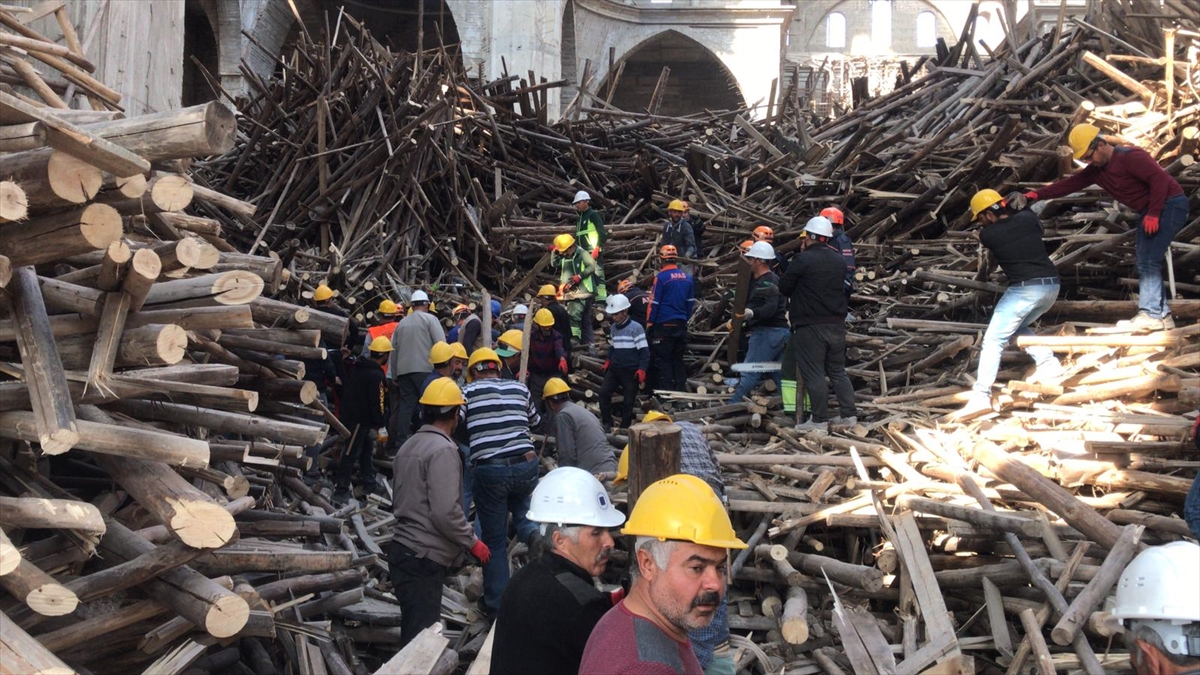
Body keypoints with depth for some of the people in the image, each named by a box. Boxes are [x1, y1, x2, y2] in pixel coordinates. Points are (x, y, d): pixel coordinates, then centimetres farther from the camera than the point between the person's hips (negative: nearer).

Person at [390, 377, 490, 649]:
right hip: (424, 558, -10)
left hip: (402, 548, 10)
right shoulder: (443, 450, -16)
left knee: (413, 632, 17)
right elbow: (446, 512, -22)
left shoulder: (408, 446, 14)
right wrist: (472, 542, -10)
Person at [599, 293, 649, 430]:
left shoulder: (635, 328, -12)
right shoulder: (613, 328, 9)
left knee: (628, 401, 2)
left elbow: (644, 351, -12)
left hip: (631, 371, -6)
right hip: (615, 369, 6)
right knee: (604, 392, -8)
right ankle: (607, 422, 2)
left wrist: (642, 369, -19)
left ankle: (624, 428, 13)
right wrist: (608, 361, 11)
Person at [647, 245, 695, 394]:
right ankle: (681, 390, 15)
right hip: (681, 325, 6)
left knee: (663, 361, 0)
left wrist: (649, 323, -3)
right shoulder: (687, 277, 6)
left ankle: (666, 393, -1)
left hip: (664, 325, -6)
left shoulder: (661, 277, -12)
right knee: (678, 360, 14)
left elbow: (654, 303, -11)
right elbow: (690, 302, 12)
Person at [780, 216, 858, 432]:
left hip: (810, 327, -7)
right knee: (838, 370, 15)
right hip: (836, 324, 7)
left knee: (813, 374, -1)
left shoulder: (803, 260, -13)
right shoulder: (839, 260, 9)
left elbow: (783, 287, -7)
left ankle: (819, 420, 1)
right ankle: (848, 414, 15)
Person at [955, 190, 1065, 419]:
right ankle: (1049, 362, 13)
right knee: (1018, 327, 28)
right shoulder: (1028, 218, 7)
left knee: (993, 340, -5)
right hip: (1052, 286, 7)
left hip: (1025, 289, -6)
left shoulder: (987, 235, -4)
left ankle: (981, 396, -14)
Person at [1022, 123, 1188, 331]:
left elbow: (1159, 178, -25)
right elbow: (1068, 184, 2)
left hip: (1169, 205, -10)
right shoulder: (1096, 170, 9)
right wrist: (1034, 195, -9)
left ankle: (1151, 315, -14)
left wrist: (1153, 214, -25)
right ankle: (1162, 316, 11)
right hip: (1149, 212, 10)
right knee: (1145, 264, 8)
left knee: (1148, 261, -15)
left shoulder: (1130, 156, -19)